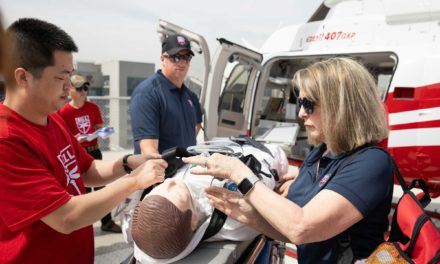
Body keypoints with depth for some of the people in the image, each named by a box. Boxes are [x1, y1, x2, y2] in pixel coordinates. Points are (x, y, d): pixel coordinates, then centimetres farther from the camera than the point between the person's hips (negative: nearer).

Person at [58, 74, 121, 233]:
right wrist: (75, 140, -26)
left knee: (100, 186, 10)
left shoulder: (93, 108, 2)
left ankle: (107, 222, 22)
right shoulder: (64, 112, -10)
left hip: (94, 151, 4)